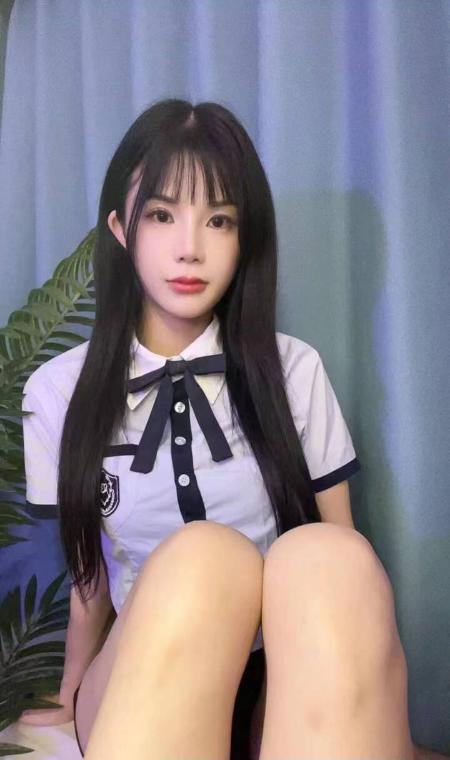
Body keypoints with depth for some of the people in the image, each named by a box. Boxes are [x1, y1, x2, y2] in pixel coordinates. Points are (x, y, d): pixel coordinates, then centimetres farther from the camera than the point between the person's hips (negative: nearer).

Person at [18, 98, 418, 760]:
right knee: (200, 557, -34)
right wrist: (74, 701, 16)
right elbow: (90, 572, 11)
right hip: (136, 692, 1)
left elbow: (339, 572, 2)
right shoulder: (60, 392, 1)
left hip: (286, 690, 0)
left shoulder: (295, 372, -1)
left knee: (328, 556, -34)